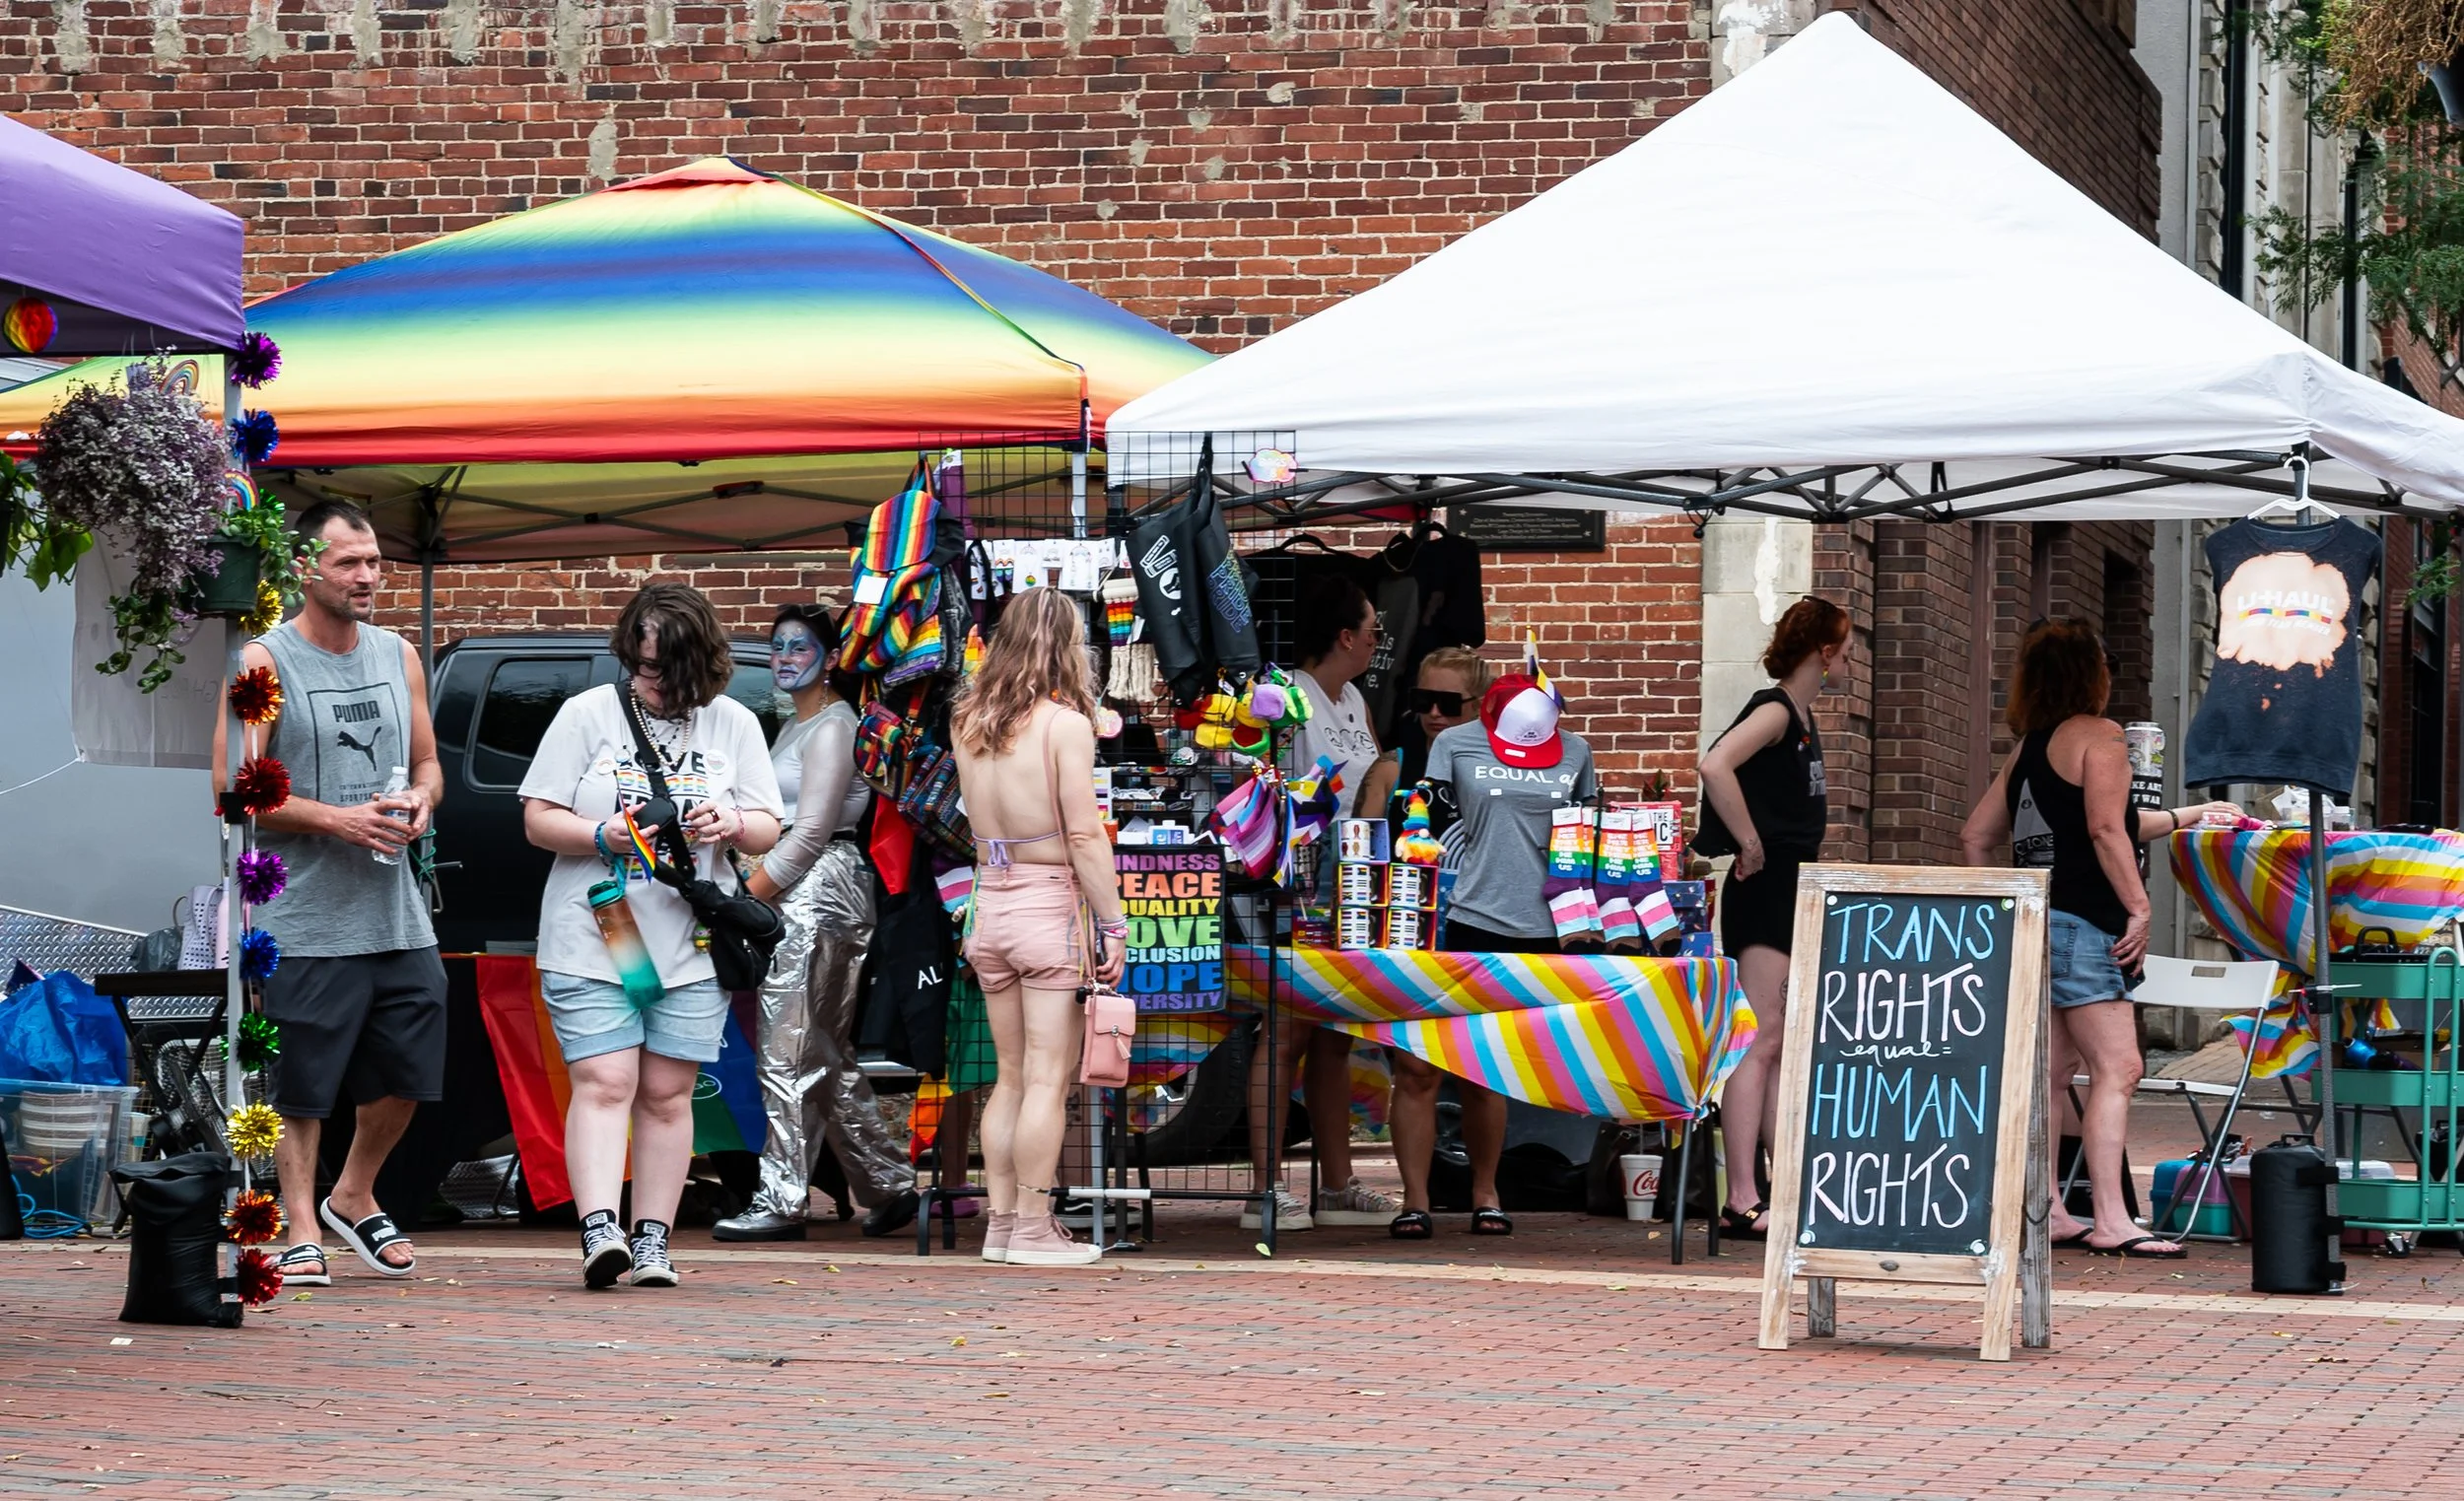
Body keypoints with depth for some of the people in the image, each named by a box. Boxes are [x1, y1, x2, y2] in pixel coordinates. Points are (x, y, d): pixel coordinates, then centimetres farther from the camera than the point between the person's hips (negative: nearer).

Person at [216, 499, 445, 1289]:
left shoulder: (399, 656, 12)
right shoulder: (266, 662, -6)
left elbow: (428, 763, 20)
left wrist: (421, 801, -4)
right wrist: (336, 819, -18)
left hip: (398, 915, 6)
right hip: (302, 918, -6)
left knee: (408, 1071, 11)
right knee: (299, 1083, -1)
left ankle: (354, 1198, 31)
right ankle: (302, 1230, 8)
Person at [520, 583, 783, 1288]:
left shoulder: (734, 725, 8)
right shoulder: (587, 714, 3)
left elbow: (768, 829, 10)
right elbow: (539, 819, 1)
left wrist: (732, 825, -13)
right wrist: (604, 835, -17)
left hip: (691, 947, 2)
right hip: (591, 939, -2)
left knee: (666, 1095, 4)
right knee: (603, 1083, -12)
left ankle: (653, 1240, 7)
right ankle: (599, 1229, -20)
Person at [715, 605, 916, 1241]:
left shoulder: (831, 728, -10)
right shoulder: (796, 727, 21)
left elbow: (810, 833, -16)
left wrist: (746, 899, -15)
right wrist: (750, 898, 15)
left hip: (817, 894, -10)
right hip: (793, 896, 10)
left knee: (787, 1053, -10)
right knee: (828, 1056, 11)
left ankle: (781, 1203, -9)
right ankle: (889, 1186, 17)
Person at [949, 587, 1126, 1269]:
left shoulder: (967, 722, 5)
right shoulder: (1065, 725, -13)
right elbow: (1085, 837, -15)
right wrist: (1113, 926, -8)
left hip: (990, 906, 6)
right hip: (1051, 907, -6)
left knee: (1010, 1077, 13)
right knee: (1048, 1080, -1)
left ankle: (1000, 1223, 15)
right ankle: (1033, 1230, 0)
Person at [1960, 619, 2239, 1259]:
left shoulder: (2028, 747, 18)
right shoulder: (2098, 735, -6)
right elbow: (2106, 829, -18)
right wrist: (2139, 905, -16)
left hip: (2033, 922, 9)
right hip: (2080, 926, -9)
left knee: (2049, 1072, 13)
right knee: (2116, 1068, -11)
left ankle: (2045, 1212, 17)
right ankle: (2111, 1223, -17)